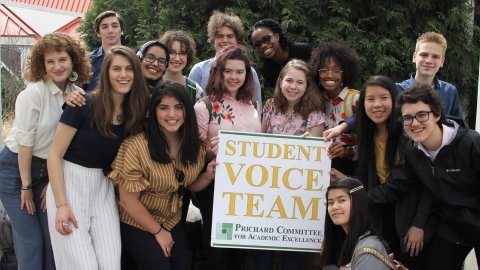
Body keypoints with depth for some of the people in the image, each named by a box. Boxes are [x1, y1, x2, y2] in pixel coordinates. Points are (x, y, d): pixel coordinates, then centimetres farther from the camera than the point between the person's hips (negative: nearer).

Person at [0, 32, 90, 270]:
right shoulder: (33, 93, -20)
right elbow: (24, 143, -17)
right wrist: (26, 186, -11)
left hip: (48, 170, 5)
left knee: (53, 235, 7)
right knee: (30, 239, -2)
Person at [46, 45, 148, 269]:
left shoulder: (135, 113, 1)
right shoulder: (83, 106, -14)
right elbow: (54, 156, -11)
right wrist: (61, 205, -17)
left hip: (102, 188, 4)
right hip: (69, 184, -4)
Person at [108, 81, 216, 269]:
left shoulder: (195, 147, -8)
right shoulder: (138, 146, -25)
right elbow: (128, 200, -19)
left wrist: (208, 176, -13)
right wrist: (157, 231, -10)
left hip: (173, 221, 5)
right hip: (136, 224, -5)